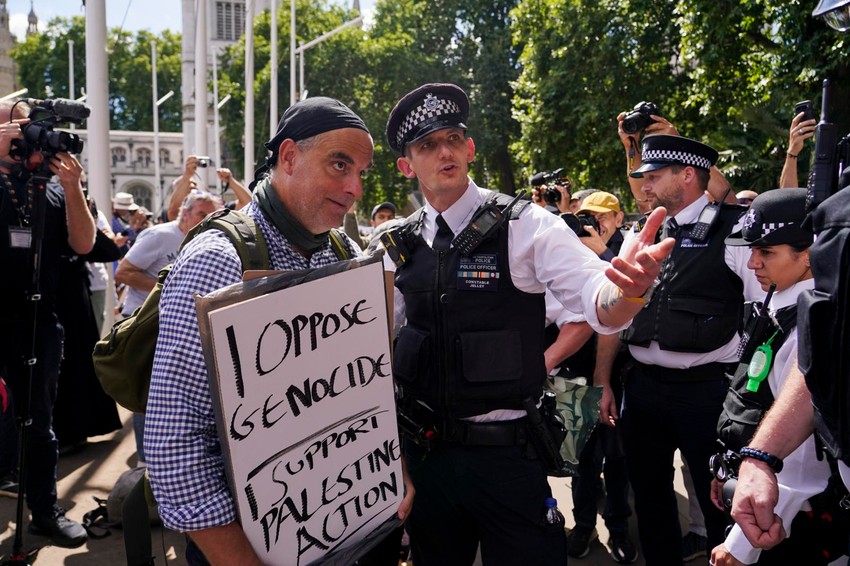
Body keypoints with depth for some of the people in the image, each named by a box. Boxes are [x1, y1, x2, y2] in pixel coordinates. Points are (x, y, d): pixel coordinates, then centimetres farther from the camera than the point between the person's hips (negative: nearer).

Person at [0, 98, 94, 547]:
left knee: (39, 420, 12)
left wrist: (72, 188, -13)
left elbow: (83, 244, -1)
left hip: (39, 320, 3)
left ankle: (45, 510, 23)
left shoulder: (53, 187, 8)